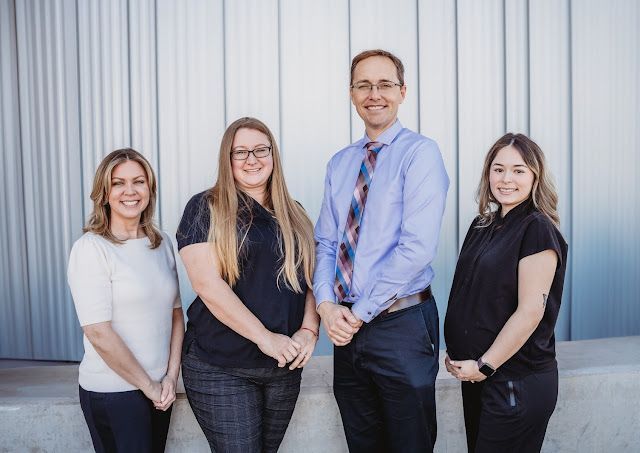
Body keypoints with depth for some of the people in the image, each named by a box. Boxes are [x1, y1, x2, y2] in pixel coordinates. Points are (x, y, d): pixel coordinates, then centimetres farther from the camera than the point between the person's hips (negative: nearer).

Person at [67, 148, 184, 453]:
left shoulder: (162, 244, 5)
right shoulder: (91, 248, -12)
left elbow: (175, 312, 8)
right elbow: (99, 333, -16)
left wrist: (171, 376, -2)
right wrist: (148, 386, -10)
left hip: (160, 388, 5)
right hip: (112, 391, -5)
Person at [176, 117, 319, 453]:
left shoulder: (293, 214, 11)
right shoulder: (205, 209, -4)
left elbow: (311, 277, 9)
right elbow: (207, 283, -14)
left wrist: (309, 330, -10)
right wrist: (265, 337, -18)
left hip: (284, 367, 5)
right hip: (220, 369, -5)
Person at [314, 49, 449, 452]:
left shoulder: (420, 152, -9)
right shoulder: (340, 163, 12)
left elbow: (417, 248, -18)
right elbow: (326, 242, 10)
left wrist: (361, 312, -14)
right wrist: (327, 304, -7)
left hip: (402, 324, -6)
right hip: (348, 327, 6)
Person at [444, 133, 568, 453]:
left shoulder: (537, 229, -14)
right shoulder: (483, 226, 9)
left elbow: (530, 312, -19)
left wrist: (484, 365, -15)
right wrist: (456, 353, 5)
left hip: (517, 382, -7)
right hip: (475, 374, 7)